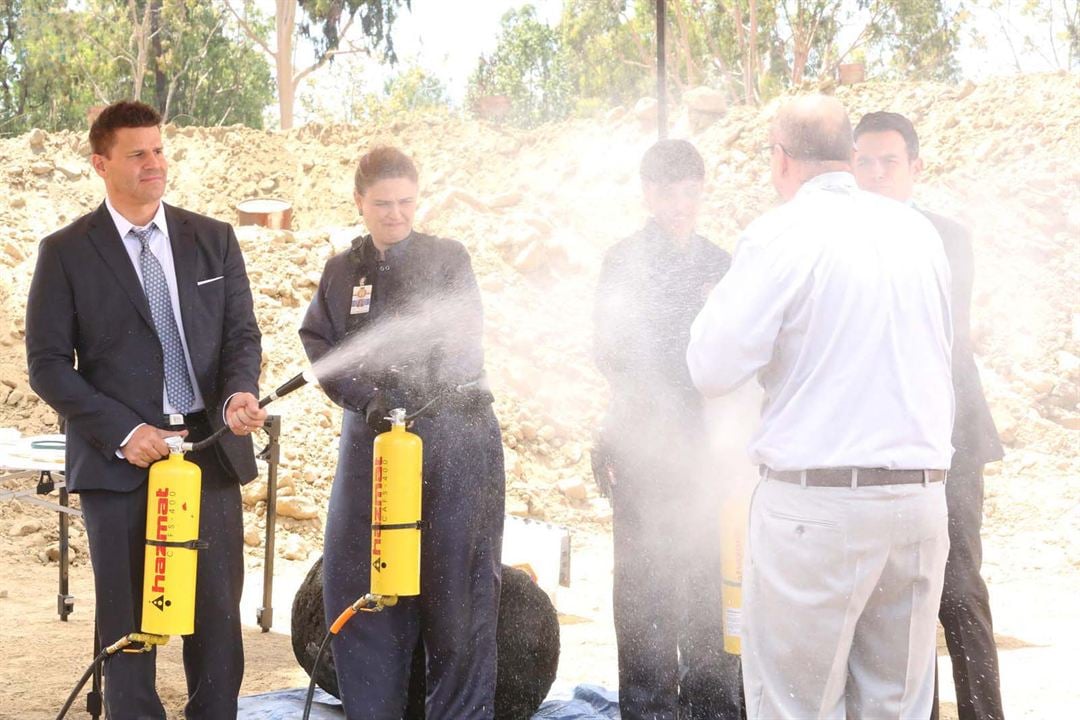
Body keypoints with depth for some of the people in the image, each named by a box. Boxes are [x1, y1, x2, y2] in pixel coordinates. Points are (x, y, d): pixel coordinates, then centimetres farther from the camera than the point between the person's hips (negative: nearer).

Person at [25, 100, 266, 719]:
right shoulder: (67, 252, 0)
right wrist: (124, 432, -13)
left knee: (219, 610, 6)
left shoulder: (214, 240, 8)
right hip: (121, 459, -2)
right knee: (129, 616, 5)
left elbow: (243, 334, 8)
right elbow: (48, 365, -3)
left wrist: (240, 393, -15)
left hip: (212, 451, 3)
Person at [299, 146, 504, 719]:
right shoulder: (341, 271, 13)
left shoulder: (448, 259, 3)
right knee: (354, 582, 2)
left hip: (453, 440, -3)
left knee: (454, 584, -2)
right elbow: (318, 345, 3)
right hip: (371, 437, 3)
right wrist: (366, 398, -15)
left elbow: (464, 349, -6)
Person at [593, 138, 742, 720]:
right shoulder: (626, 260, 1)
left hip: (707, 443, 4)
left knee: (711, 577, 6)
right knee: (646, 579, -3)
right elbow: (611, 352, -7)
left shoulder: (718, 263, 13)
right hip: (646, 444, -4)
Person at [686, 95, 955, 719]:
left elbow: (714, 369, -8)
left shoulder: (781, 234, -6)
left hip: (818, 498, -5)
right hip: (922, 497, 6)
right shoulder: (918, 231, 10)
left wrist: (721, 300, 10)